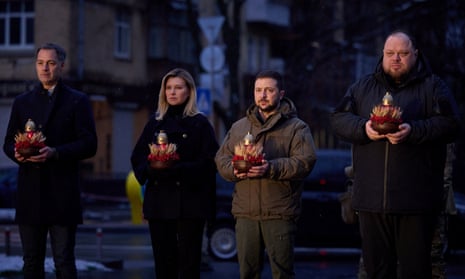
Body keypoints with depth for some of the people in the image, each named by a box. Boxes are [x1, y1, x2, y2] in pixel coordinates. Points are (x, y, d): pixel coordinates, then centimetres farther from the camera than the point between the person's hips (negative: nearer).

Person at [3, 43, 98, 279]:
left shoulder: (77, 101, 4)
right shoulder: (22, 102, 16)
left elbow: (89, 145, -4)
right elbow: (9, 142, 16)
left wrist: (55, 153, -18)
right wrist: (17, 153, -8)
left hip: (62, 195, -4)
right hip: (30, 193, 4)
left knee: (64, 260, -4)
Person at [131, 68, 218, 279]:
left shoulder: (200, 124, 2)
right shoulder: (155, 123, 14)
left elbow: (209, 162, -8)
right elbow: (137, 158, 10)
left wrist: (178, 169, -21)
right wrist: (151, 168, -12)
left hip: (189, 201, -4)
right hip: (159, 200, 4)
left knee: (189, 261, -4)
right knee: (163, 260, 4)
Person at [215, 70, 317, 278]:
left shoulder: (296, 128, 2)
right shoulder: (239, 127, 17)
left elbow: (305, 161, -10)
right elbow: (221, 158, 14)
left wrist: (272, 169, -22)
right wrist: (234, 170, -9)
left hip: (279, 214, -4)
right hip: (245, 213, 4)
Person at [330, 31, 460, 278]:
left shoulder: (432, 86, 6)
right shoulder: (362, 88, 16)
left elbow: (449, 124, -5)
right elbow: (338, 119, 8)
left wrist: (413, 131, -20)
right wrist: (363, 128, -12)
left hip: (415, 200, -3)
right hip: (371, 198, 3)